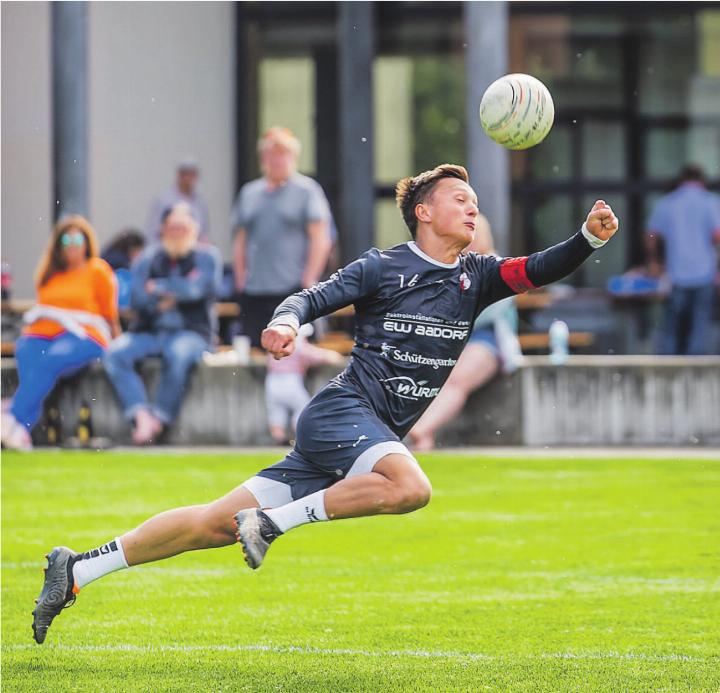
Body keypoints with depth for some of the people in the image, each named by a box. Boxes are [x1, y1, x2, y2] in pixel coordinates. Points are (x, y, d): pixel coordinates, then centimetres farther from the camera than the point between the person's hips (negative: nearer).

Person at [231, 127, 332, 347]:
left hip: (292, 288, -5)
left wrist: (308, 281, -10)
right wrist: (240, 281, 9)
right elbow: (240, 242, 19)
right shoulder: (249, 193, 17)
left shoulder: (307, 190, 2)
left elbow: (321, 240, -3)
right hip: (253, 293, 5)